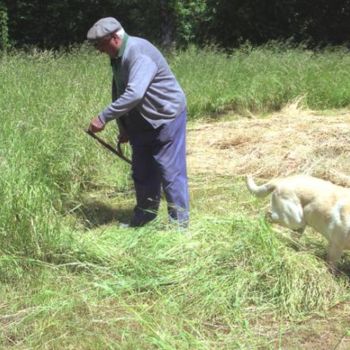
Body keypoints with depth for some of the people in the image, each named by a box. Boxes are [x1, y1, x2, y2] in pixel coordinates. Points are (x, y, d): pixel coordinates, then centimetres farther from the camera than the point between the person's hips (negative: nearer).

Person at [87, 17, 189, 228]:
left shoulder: (140, 54, -25)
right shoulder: (118, 57, 5)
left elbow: (133, 94, -36)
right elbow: (119, 93, 14)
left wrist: (103, 118, -34)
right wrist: (124, 128, 14)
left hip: (166, 117, -9)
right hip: (142, 122, 9)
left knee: (170, 171, -5)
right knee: (142, 171, 14)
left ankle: (180, 224, 5)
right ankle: (144, 217, 28)